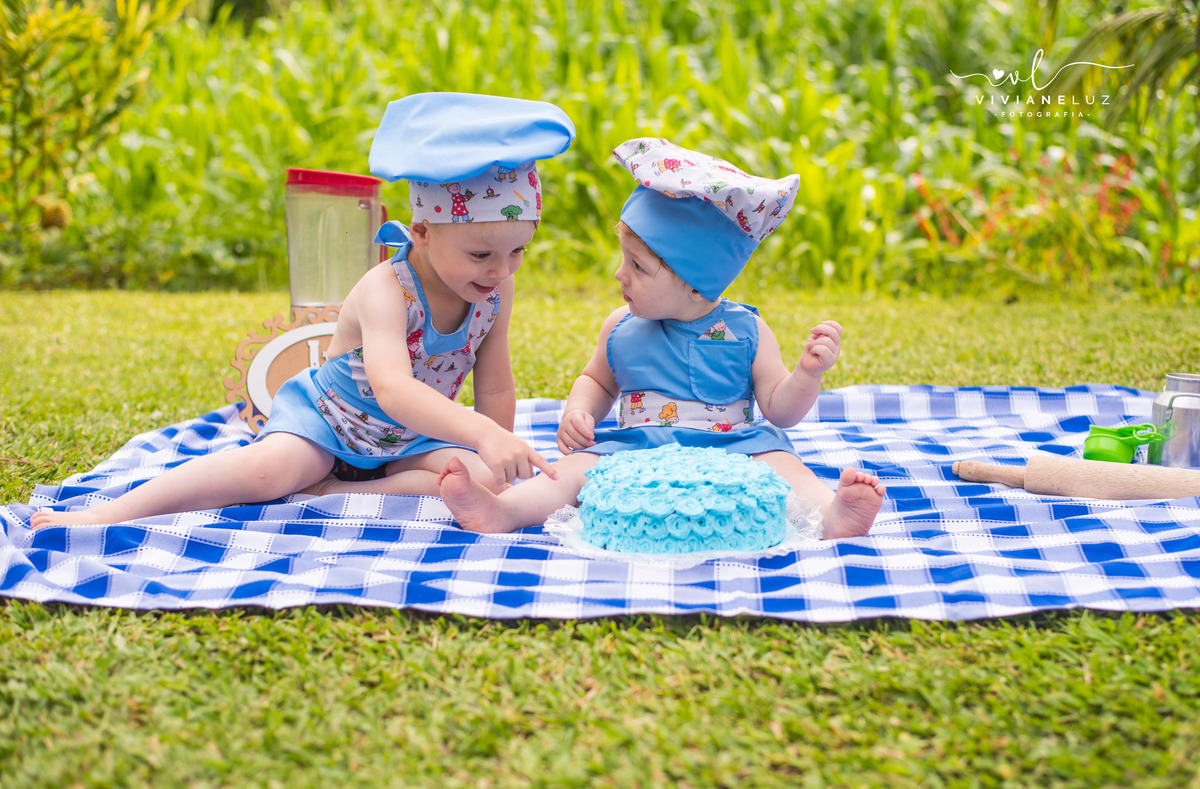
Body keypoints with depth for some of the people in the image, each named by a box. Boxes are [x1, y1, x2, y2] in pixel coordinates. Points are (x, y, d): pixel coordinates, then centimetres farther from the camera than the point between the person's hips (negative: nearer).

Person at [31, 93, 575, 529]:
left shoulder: (495, 294, -11)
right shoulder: (385, 291, -30)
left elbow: (495, 387, 3)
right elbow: (392, 388, -48)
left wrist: (499, 456, 2)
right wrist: (485, 434, -59)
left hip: (411, 438, 5)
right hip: (328, 418, -5)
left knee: (479, 482, -24)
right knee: (270, 468, -35)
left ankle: (332, 492, -26)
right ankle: (109, 513, -26)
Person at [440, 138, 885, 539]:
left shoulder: (746, 332, 1)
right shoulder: (621, 329, 8)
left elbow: (779, 410, 4)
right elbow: (597, 381, 26)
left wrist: (808, 373, -15)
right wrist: (578, 411, 4)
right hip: (634, 454, 2)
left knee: (779, 466, -29)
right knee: (576, 468, -21)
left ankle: (831, 515, -53)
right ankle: (500, 511, -40)